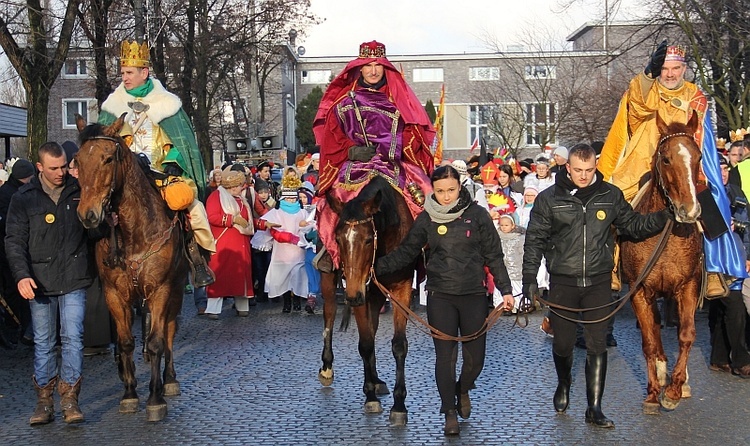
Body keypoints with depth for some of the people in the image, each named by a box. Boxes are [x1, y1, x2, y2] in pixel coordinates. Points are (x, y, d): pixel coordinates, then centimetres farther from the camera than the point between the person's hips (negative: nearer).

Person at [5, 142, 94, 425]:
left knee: (73, 338, -4)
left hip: (73, 279, 0)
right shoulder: (23, 198, 0)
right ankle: (44, 401, 16)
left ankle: (69, 398, 5)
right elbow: (14, 241, -3)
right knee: (43, 343, 8)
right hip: (39, 281, 0)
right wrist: (21, 275, -16)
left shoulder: (79, 191, 4)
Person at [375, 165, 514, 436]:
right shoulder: (426, 219, 1)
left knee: (475, 356, 6)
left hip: (474, 294, 0)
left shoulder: (477, 215, -1)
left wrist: (505, 290, 0)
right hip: (440, 297, 0)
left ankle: (463, 390, 38)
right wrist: (378, 267, -12)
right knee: (445, 355, 0)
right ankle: (450, 412, 15)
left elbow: (494, 256, 3)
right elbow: (406, 252, 1)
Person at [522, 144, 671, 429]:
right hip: (563, 282, -1)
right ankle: (563, 384, 40)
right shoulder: (549, 199, -3)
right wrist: (529, 279, -5)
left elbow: (632, 225, 11)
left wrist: (662, 218, -7)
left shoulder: (610, 195, 2)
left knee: (597, 345, 1)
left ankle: (594, 409, 8)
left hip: (598, 281, 1)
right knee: (563, 343, 9)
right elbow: (534, 241, -1)